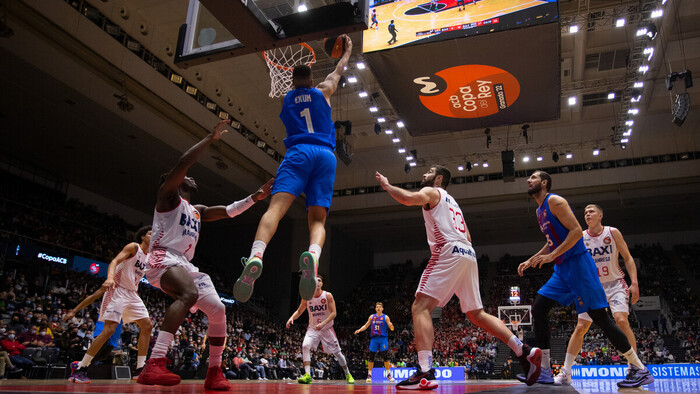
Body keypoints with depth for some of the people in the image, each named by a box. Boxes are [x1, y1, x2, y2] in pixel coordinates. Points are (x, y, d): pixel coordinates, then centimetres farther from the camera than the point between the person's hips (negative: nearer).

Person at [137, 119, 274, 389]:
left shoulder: (197, 211, 30)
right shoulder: (168, 196, 7)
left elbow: (228, 211, 27)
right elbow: (183, 163, -9)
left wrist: (254, 198, 16)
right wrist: (211, 138, -7)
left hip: (185, 265, 9)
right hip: (163, 258, -9)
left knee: (218, 310, -1)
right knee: (189, 293, -37)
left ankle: (214, 373, 8)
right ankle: (154, 365, -44)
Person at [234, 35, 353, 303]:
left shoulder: (286, 99, 25)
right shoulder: (322, 92, 23)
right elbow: (338, 71, 42)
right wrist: (347, 51, 60)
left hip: (298, 151, -1)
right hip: (325, 154, 1)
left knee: (276, 207, -17)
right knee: (317, 218, -6)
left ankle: (255, 256, -43)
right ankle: (312, 256, -38)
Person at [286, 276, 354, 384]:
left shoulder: (328, 296, -10)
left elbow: (334, 313, -13)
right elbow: (299, 311, 8)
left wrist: (323, 323, -27)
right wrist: (292, 317, -13)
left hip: (327, 329, -1)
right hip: (313, 328, 1)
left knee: (337, 352, 5)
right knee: (305, 346, -25)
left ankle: (347, 374, 25)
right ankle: (307, 375, -23)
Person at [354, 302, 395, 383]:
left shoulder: (385, 317, 2)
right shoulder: (372, 317, 10)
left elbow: (392, 329, -2)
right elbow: (366, 325, 20)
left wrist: (391, 326, -26)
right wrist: (359, 330, 4)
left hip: (383, 338, -2)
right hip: (374, 339, 3)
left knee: (385, 356, -8)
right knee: (371, 356, -1)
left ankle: (389, 374, 2)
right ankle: (369, 375, 6)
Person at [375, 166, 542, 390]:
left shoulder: (431, 192, 9)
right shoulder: (452, 203, 34)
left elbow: (407, 198, -14)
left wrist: (386, 185, 2)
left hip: (449, 252, -9)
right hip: (468, 254, 9)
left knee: (420, 307, -12)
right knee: (476, 314, 16)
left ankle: (425, 373, -25)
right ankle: (525, 352, 11)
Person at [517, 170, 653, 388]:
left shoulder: (555, 201, -10)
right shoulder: (540, 211, 19)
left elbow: (577, 231, -19)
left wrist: (552, 255, -22)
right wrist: (530, 261, 20)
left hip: (578, 263, -9)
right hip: (562, 269, 9)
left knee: (599, 315, -7)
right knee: (537, 307, 0)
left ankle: (640, 370, 5)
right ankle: (545, 371, 2)